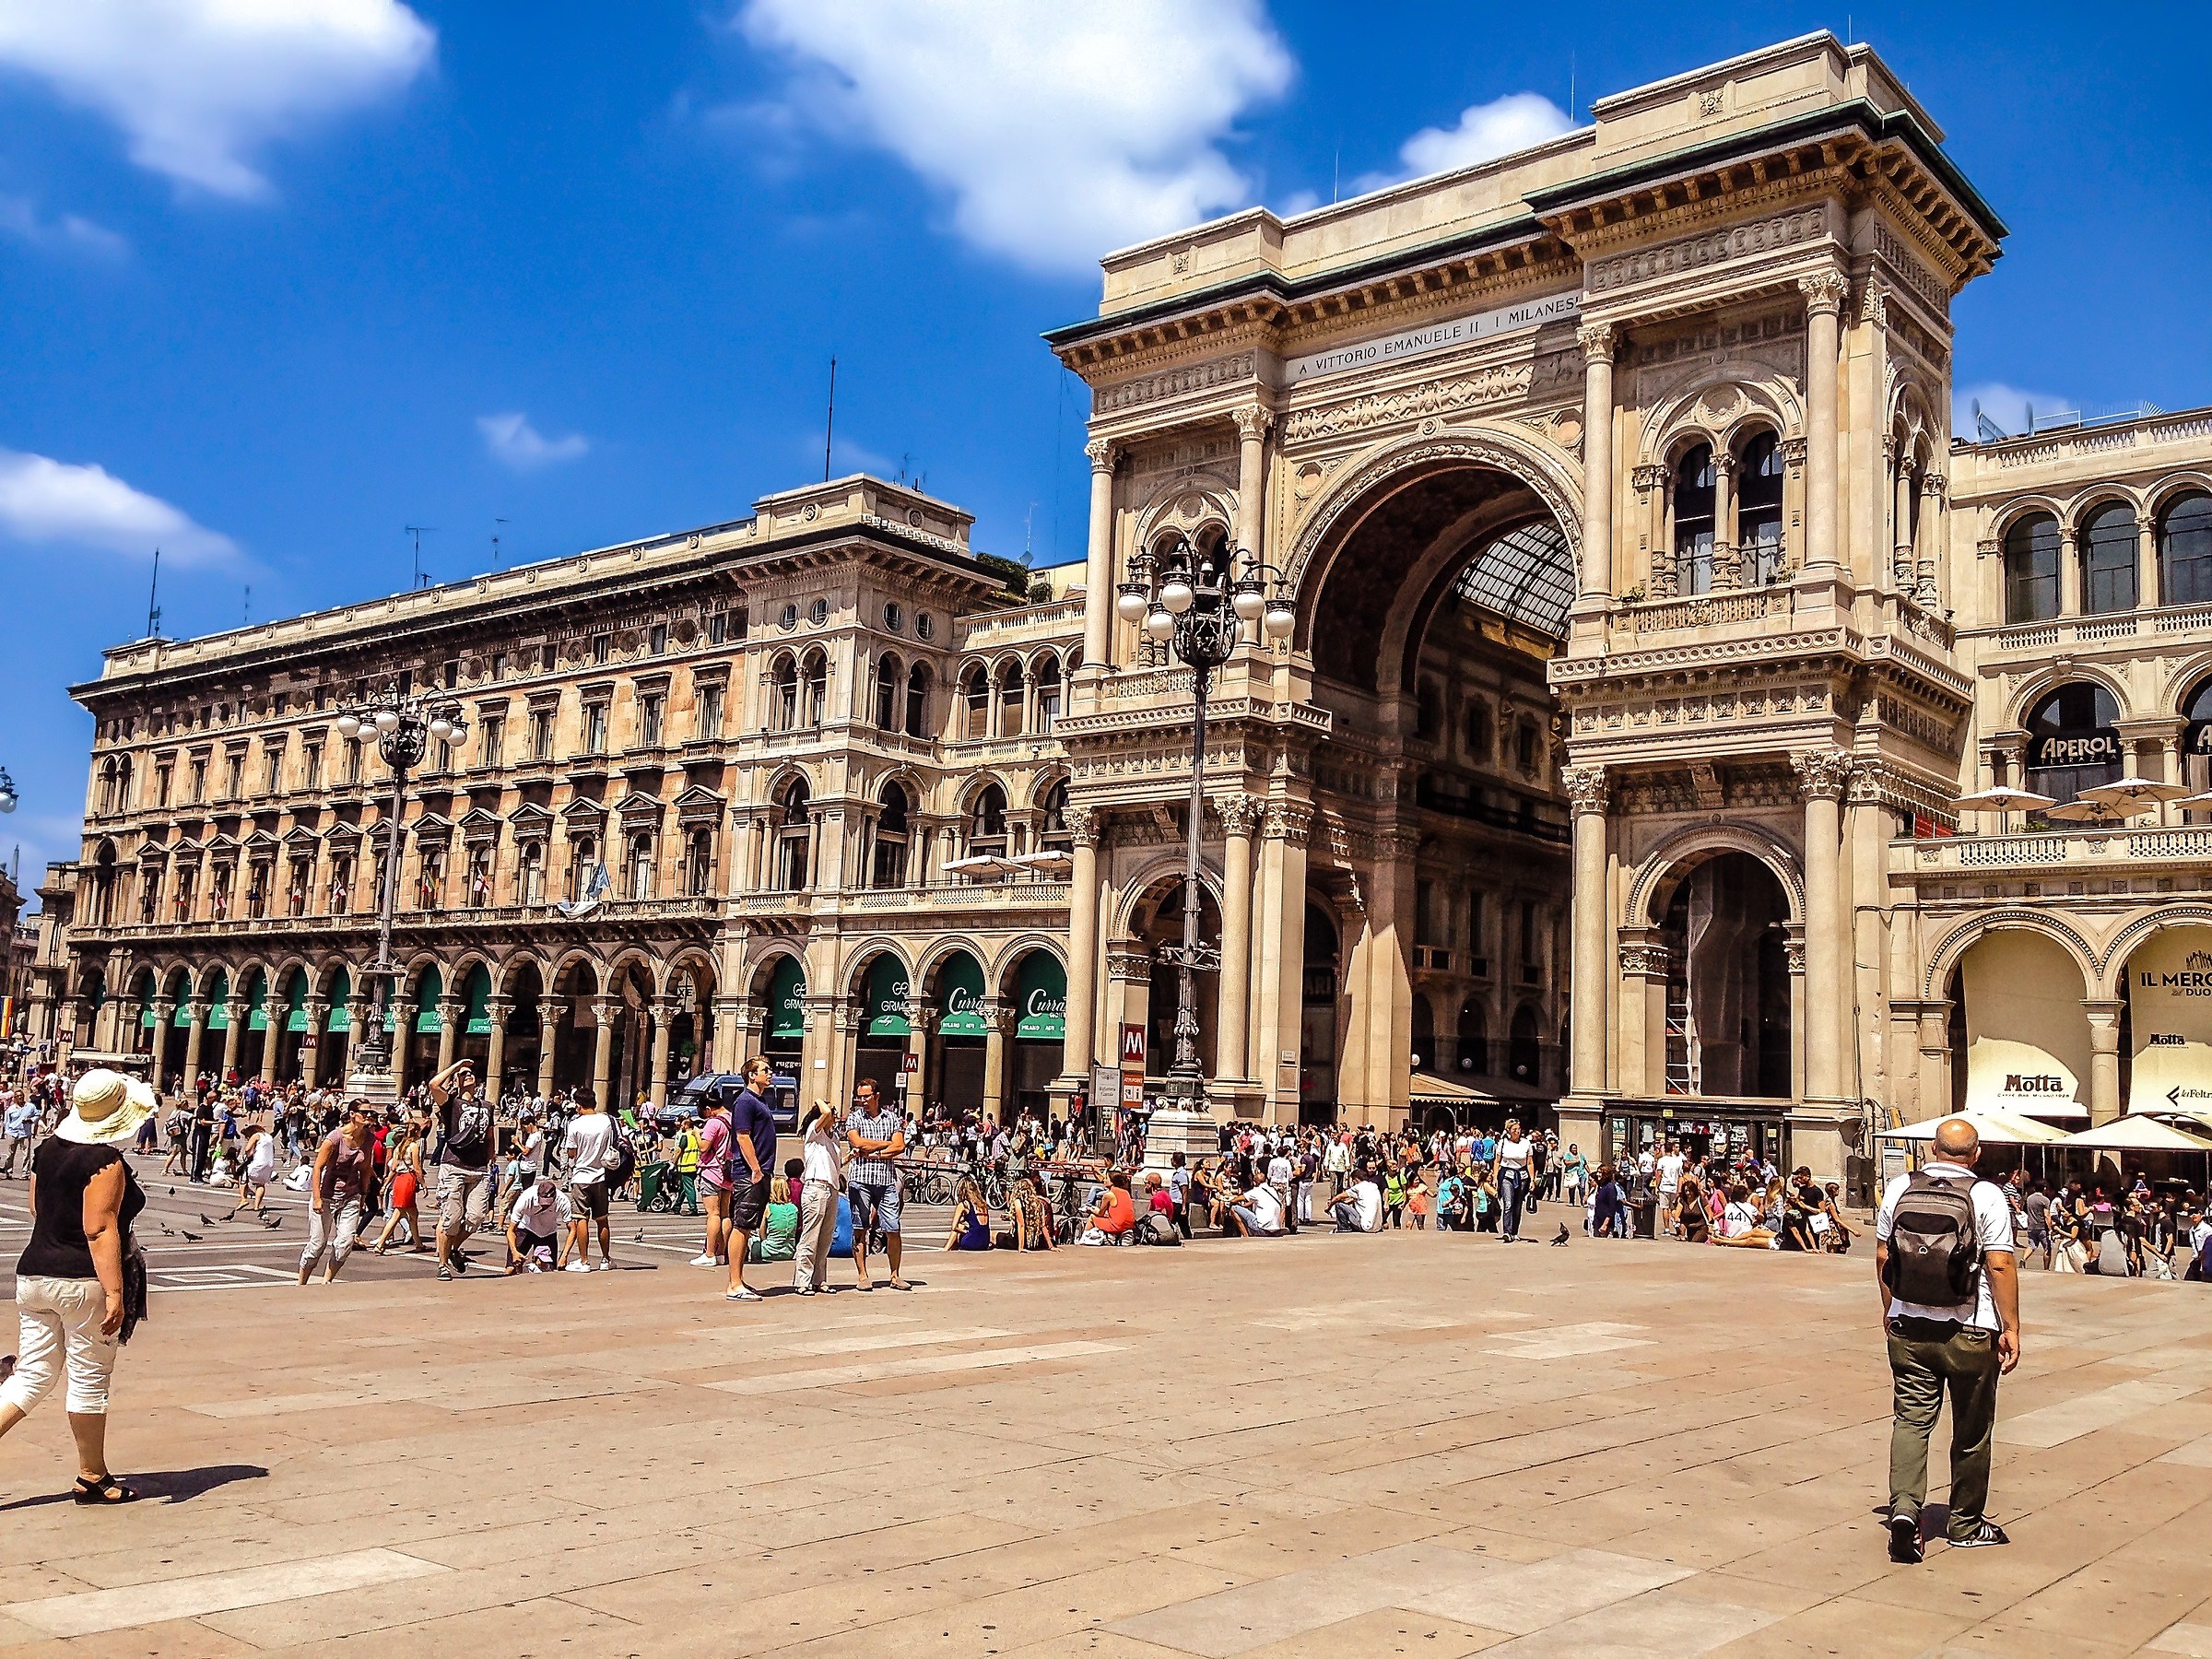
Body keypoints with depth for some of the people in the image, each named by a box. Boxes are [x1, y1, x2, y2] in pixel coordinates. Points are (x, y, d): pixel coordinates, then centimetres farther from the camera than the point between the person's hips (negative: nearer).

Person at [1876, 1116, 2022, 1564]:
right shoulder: (1986, 1196, -10)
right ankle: (1965, 1524, 24)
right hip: (1970, 1333, -2)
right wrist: (2011, 1328, -6)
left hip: (1909, 1328, 2)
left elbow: (1882, 1255, 6)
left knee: (1911, 1418, 6)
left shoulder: (1900, 1189, 0)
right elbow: (2000, 1266, -13)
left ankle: (1903, 1505, -14)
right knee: (1971, 1432, 12)